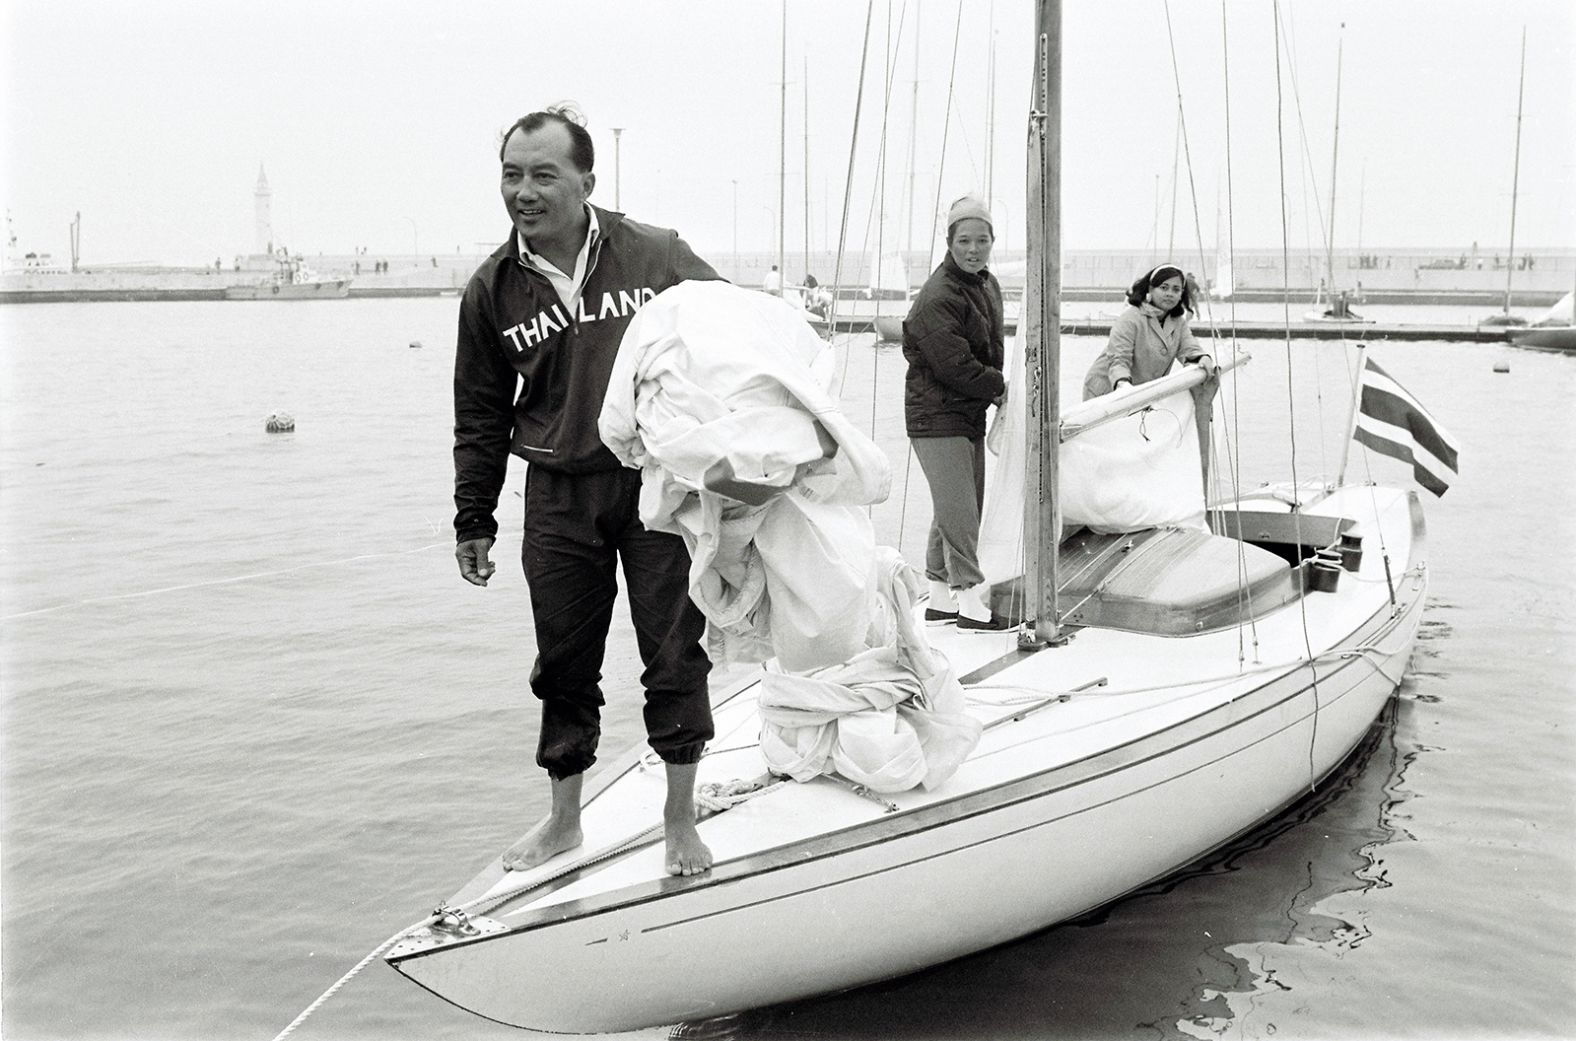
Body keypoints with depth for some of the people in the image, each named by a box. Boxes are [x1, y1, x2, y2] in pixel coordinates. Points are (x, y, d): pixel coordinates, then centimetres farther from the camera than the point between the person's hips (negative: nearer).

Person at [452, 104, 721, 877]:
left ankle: (680, 822, 19)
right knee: (563, 667, 10)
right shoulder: (493, 290, 3)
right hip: (559, 500, 2)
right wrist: (473, 521, 10)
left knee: (675, 656, 3)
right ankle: (563, 821, 28)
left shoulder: (657, 256, -5)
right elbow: (481, 416, 10)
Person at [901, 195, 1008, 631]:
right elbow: (954, 366, -22)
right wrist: (1000, 388, -10)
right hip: (936, 416, -10)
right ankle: (971, 598, -3)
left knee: (958, 508, 14)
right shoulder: (938, 297, -20)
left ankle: (940, 598, 24)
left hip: (971, 413, 10)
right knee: (958, 508, -10)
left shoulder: (988, 285, 11)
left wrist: (994, 389, 6)